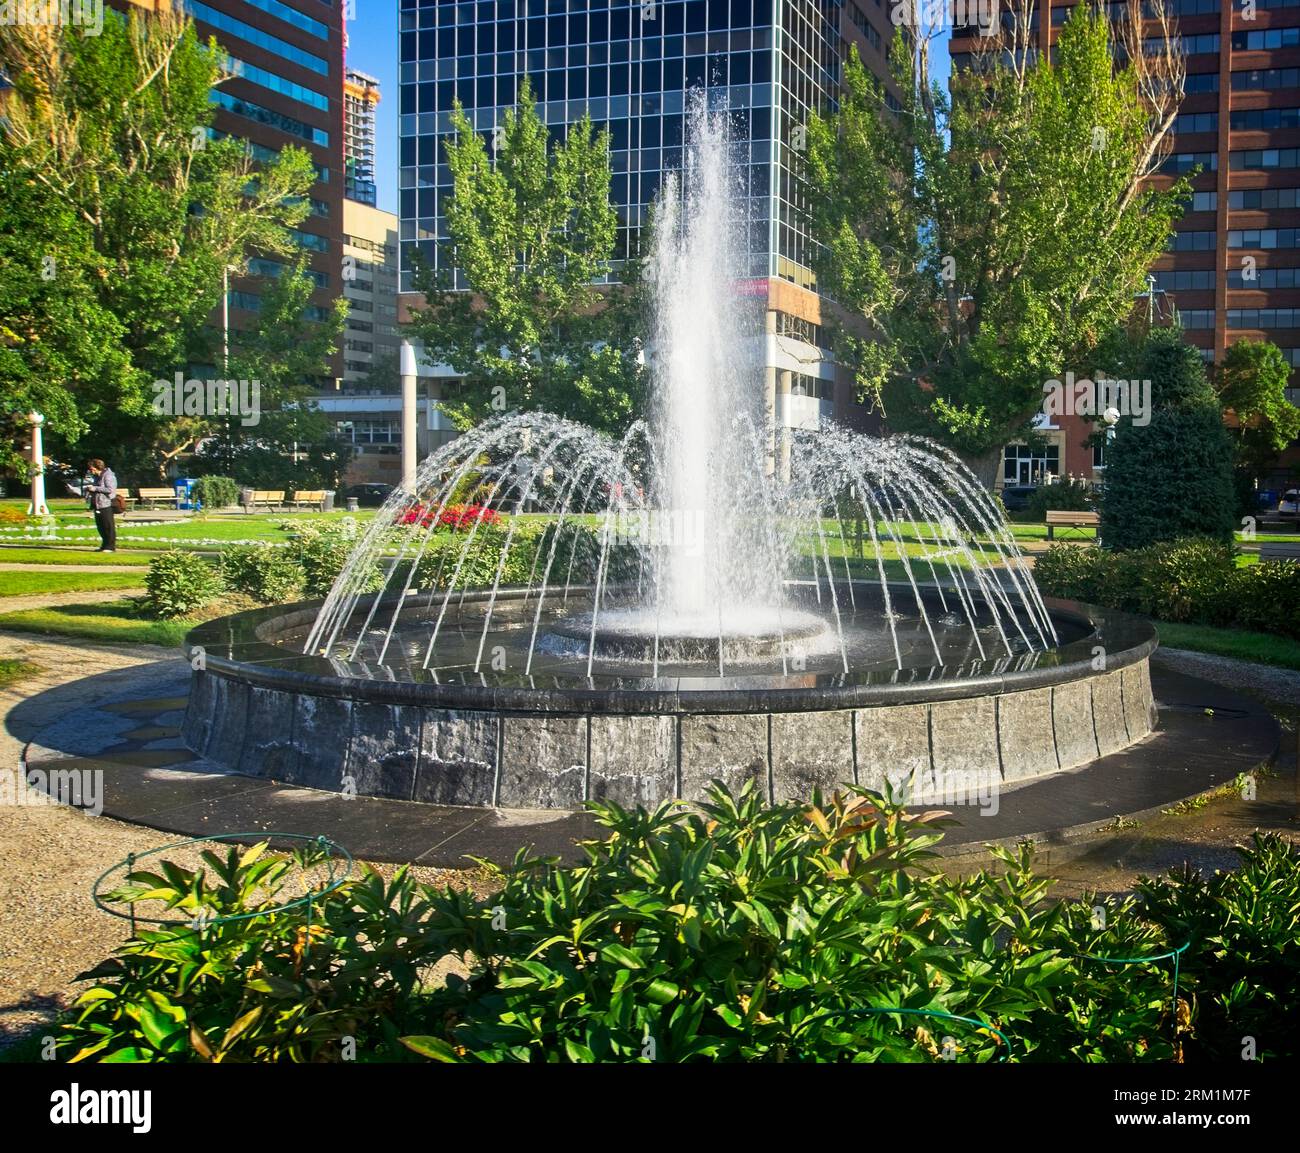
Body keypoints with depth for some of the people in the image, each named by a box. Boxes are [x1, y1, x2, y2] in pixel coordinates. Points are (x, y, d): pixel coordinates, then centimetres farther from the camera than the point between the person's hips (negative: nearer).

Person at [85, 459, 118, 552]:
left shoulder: (108, 475, -11)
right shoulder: (96, 477, 18)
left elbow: (110, 489, -20)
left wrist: (95, 488, -17)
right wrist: (89, 488, 9)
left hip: (106, 504, -10)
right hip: (97, 505, 10)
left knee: (108, 526, -5)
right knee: (100, 526, 12)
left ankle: (111, 546, -1)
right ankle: (104, 545, 20)